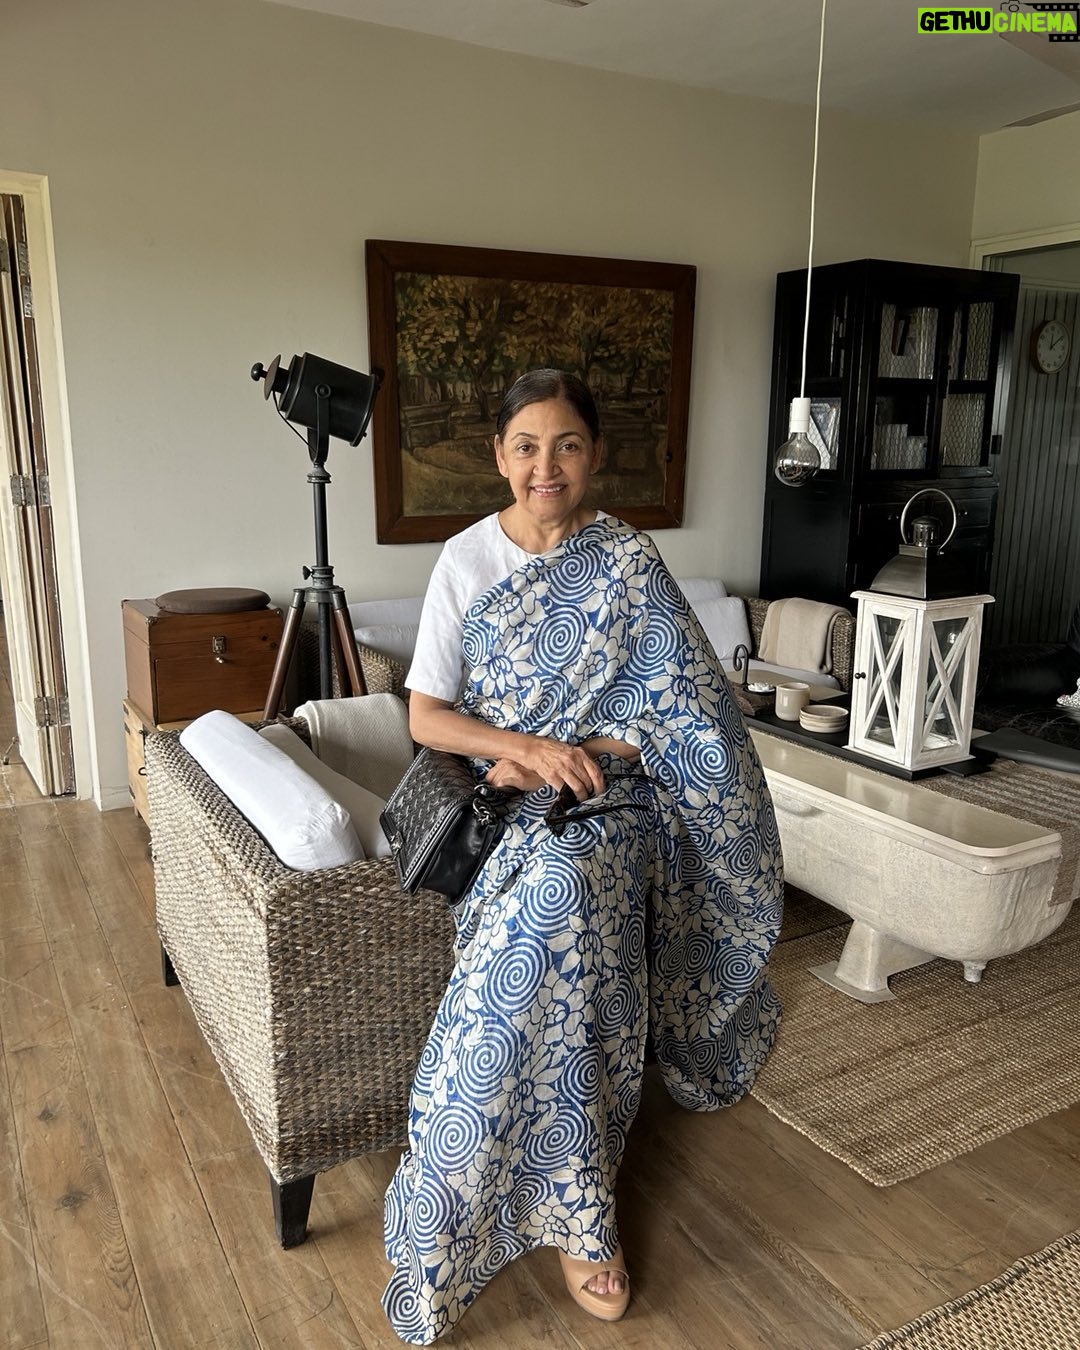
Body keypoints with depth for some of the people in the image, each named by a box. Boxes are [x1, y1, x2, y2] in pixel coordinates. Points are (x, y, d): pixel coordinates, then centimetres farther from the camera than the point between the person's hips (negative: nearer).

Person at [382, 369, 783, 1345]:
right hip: (495, 805, 1)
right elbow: (425, 714, 0)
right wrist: (523, 748, -18)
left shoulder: (628, 561, 0)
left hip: (605, 802, -1)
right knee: (561, 933, -29)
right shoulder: (466, 561, 3)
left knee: (553, 899, -33)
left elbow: (684, 715, -4)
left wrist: (571, 754, -17)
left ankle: (569, 1216, -14)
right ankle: (579, 1213, -10)